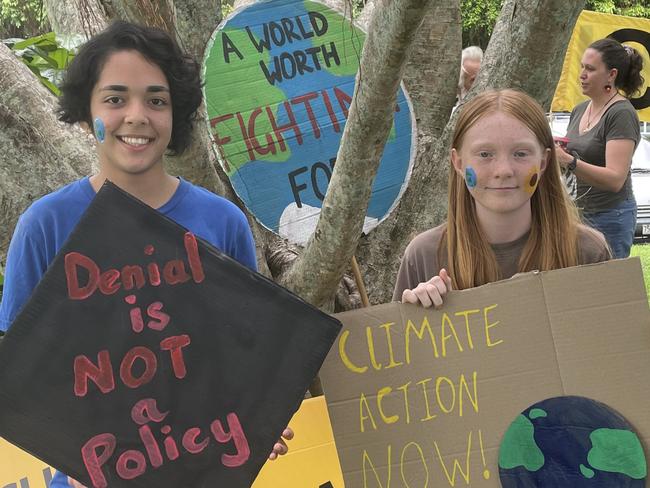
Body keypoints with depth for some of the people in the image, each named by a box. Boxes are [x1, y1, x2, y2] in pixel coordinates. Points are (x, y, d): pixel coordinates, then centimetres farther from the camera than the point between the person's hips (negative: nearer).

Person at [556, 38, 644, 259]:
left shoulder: (622, 114, -13)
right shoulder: (580, 110, 11)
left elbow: (615, 179, -22)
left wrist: (570, 162, -33)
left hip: (609, 217, -7)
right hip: (578, 212, 7)